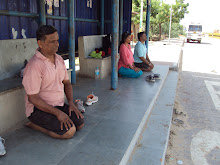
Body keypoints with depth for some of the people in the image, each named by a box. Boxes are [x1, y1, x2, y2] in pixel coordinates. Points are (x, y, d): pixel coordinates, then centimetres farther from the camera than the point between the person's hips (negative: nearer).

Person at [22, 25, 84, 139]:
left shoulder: (59, 59, 5)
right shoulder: (34, 65, -21)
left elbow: (66, 82, 13)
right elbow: (33, 98, -21)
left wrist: (71, 103, -2)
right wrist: (58, 113, -22)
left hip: (59, 105, 7)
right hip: (39, 109, -7)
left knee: (80, 123, -8)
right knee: (69, 131, -20)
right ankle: (34, 125, -2)